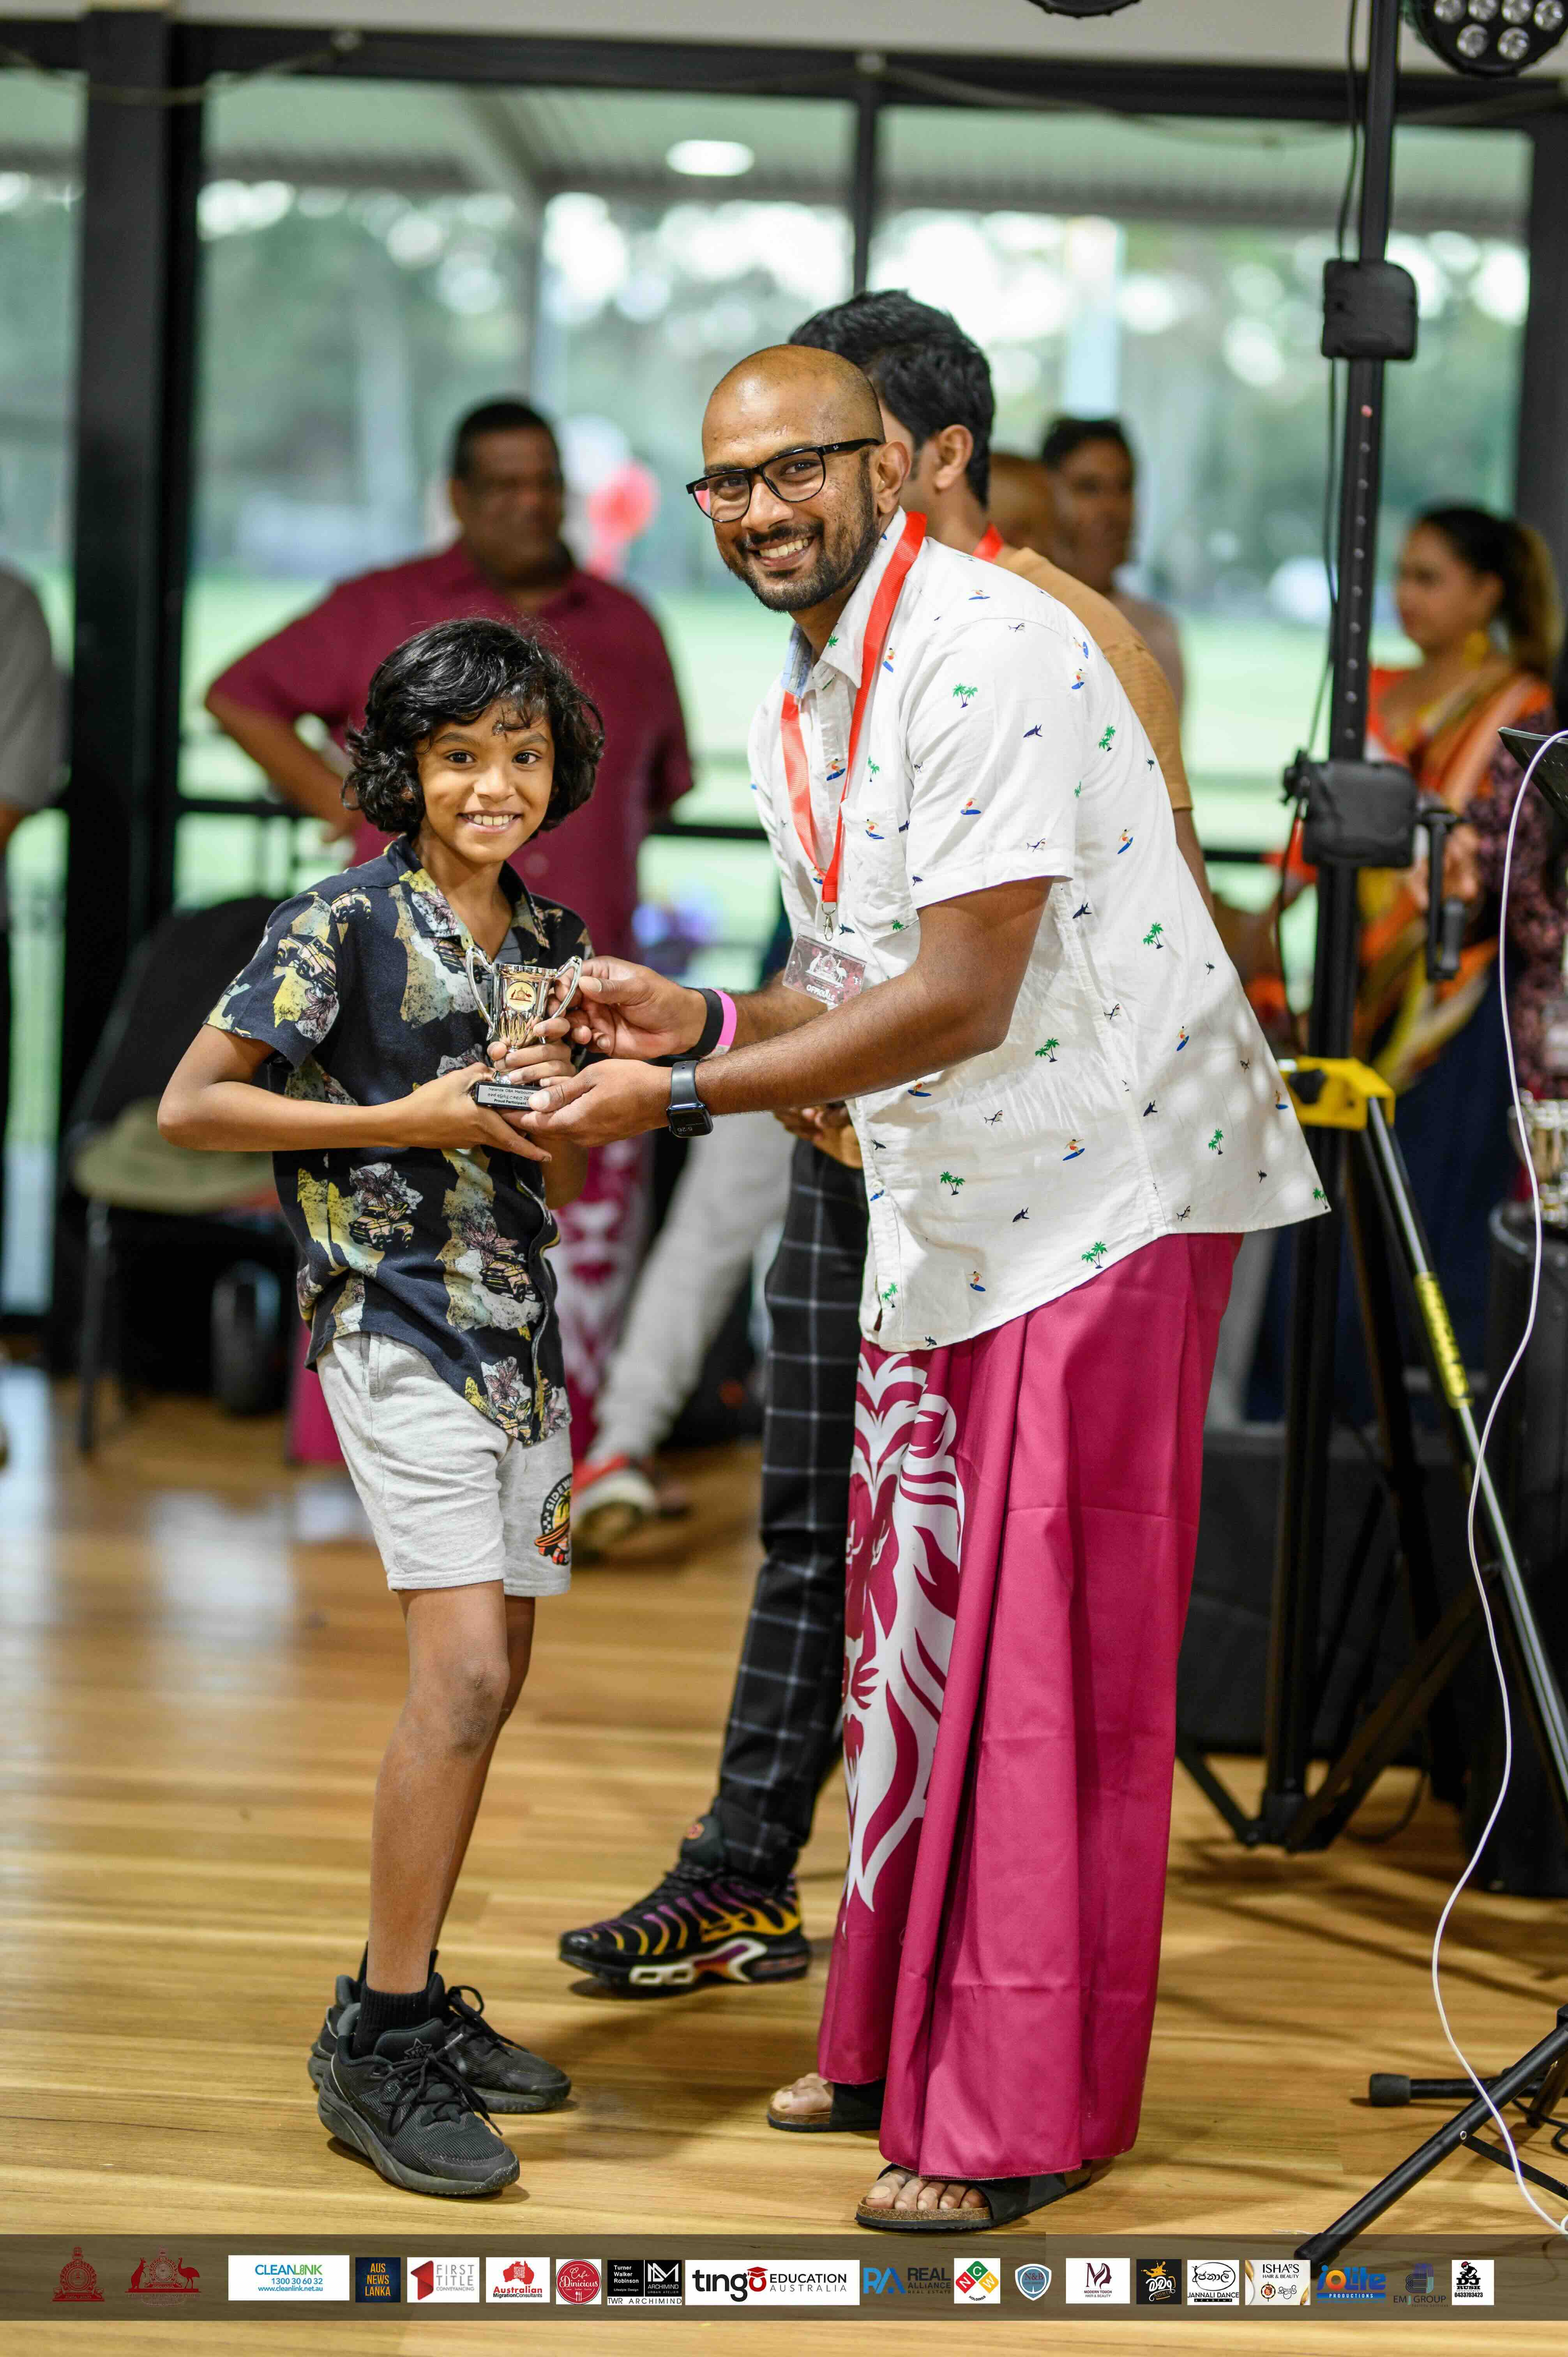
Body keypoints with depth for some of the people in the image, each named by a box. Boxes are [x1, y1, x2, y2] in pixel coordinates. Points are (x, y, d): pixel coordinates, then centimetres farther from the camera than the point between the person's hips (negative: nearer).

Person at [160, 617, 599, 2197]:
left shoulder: (550, 936, 12)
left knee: (492, 1679, 8)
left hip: (519, 1324, 7)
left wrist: (567, 1095, -1)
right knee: (463, 1669, -16)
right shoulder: (346, 924, -8)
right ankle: (376, 2043, -9)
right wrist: (405, 1121, -14)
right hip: (397, 1324, -7)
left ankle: (413, 2004, 19)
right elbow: (191, 1106, -10)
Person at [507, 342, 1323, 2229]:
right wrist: (702, 1024, 0)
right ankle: (899, 2037, 26)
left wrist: (676, 1100, -20)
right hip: (940, 1220, 9)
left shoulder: (983, 657, -19)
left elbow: (960, 1002, -24)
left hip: (1104, 1198, -9)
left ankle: (1024, 2122, 2)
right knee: (911, 1631, 13)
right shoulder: (792, 720, 11)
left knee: (1047, 1668, -5)